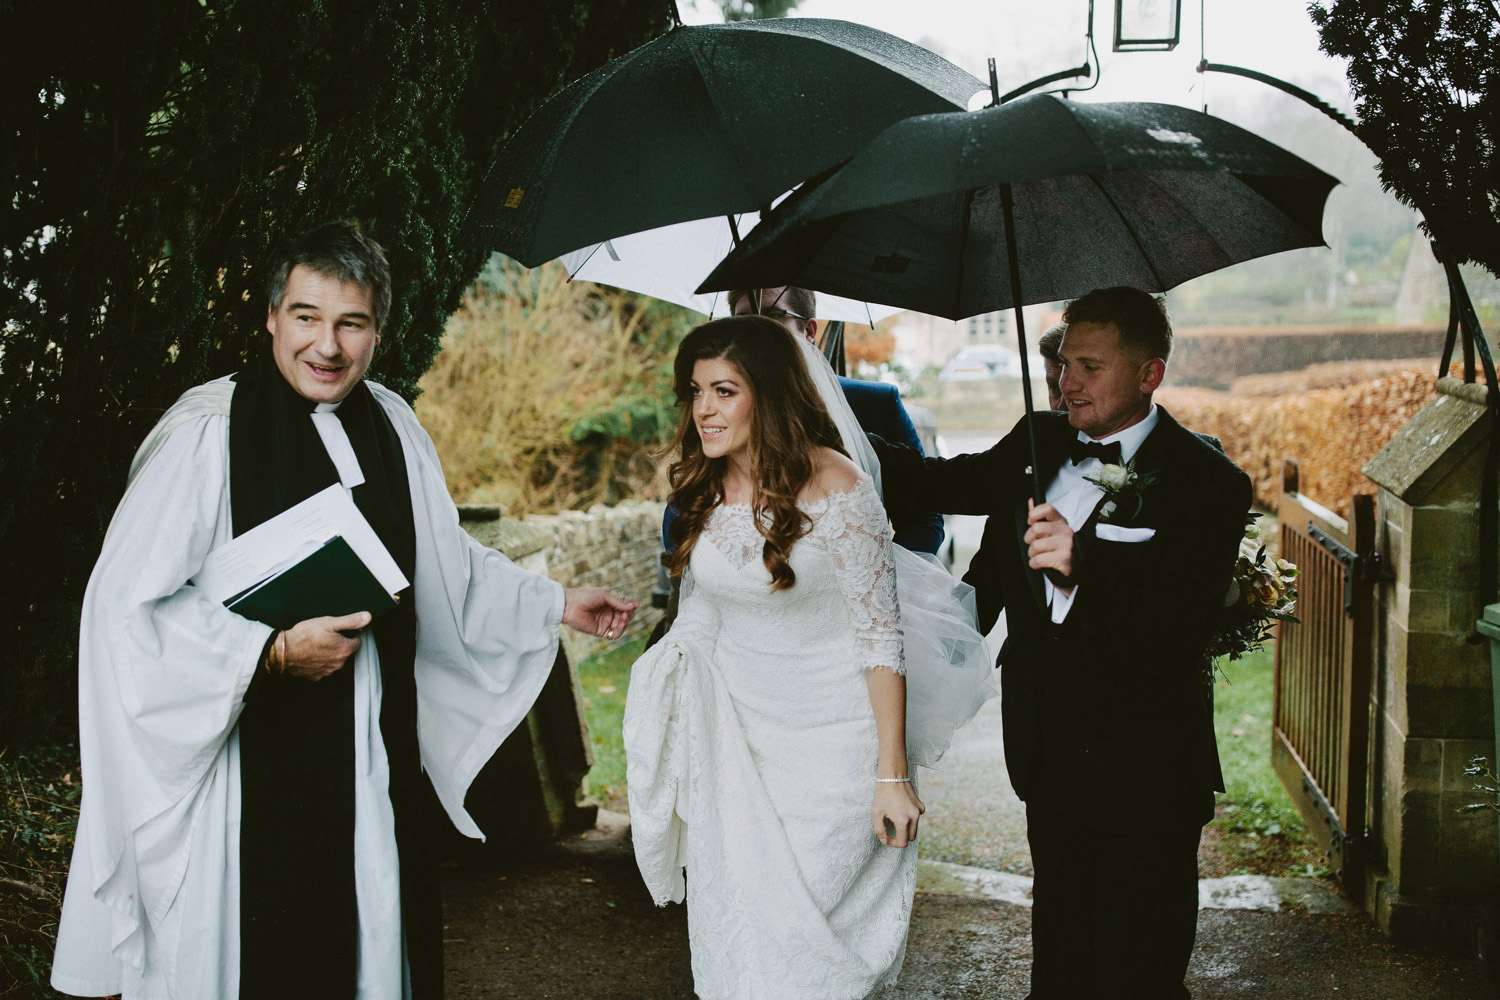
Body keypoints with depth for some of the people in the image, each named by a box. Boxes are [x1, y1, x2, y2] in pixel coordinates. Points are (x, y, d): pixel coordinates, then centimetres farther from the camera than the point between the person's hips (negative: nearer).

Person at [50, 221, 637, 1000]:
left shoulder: (391, 426, 8)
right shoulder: (209, 430, -12)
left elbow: (451, 565, 20)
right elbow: (127, 603, -15)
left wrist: (558, 605, 17)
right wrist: (275, 652, -21)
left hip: (373, 754, 6)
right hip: (254, 754, -5)